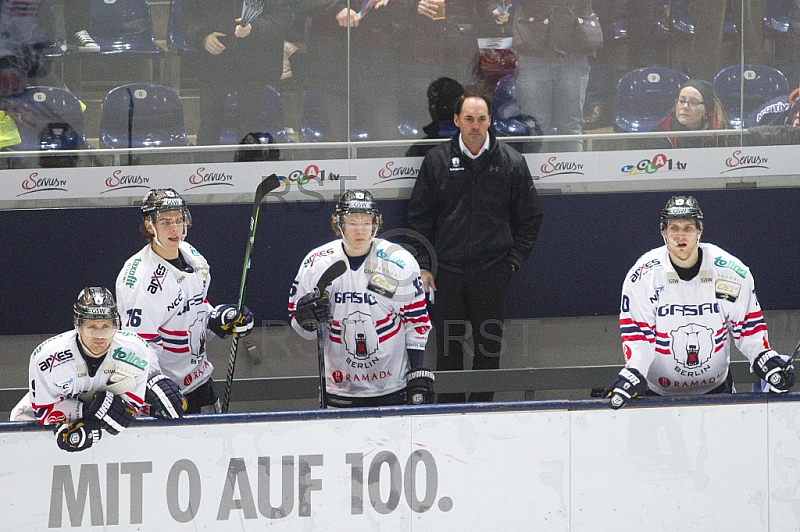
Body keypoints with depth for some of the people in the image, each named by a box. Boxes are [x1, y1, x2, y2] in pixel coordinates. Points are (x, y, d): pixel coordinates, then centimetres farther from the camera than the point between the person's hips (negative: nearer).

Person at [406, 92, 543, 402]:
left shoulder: (511, 162, 2)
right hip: (447, 269, 0)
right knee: (448, 346, 3)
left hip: (493, 271, 0)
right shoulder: (437, 161, 2)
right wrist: (423, 265, 1)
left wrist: (514, 258, 2)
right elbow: (419, 218, 7)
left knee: (489, 345, 4)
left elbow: (530, 217, 10)